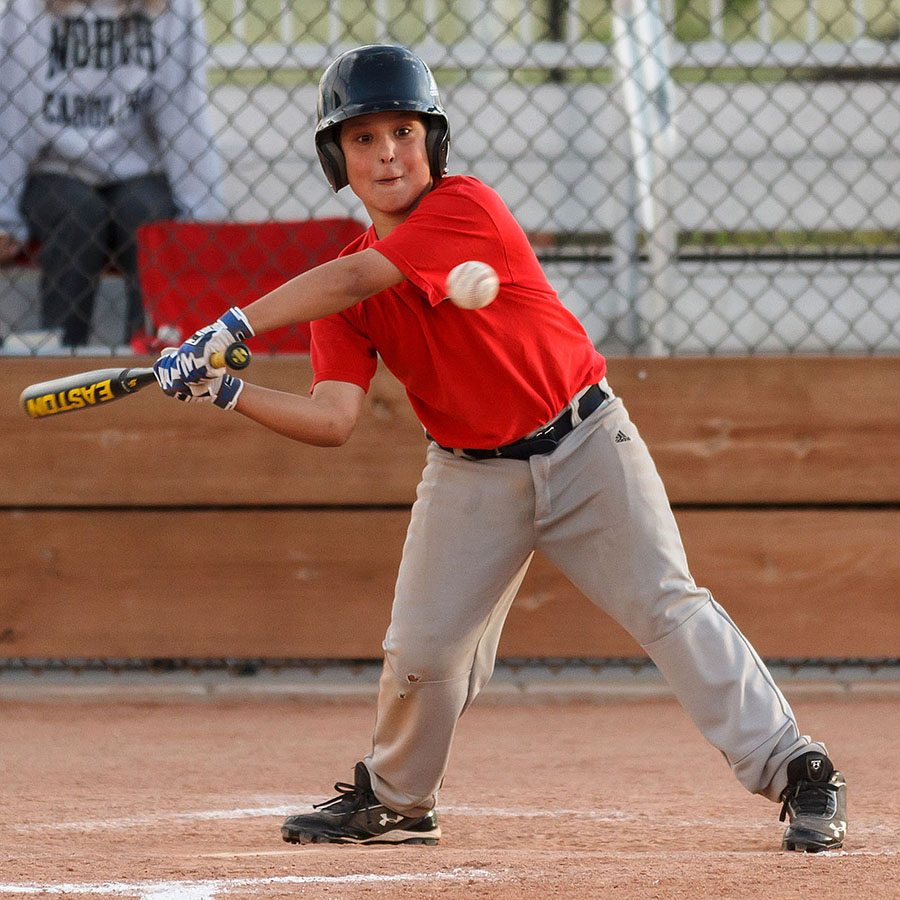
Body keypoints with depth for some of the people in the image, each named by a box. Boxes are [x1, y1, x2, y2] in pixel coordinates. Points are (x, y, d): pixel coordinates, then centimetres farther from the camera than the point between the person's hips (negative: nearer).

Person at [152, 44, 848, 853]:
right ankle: (393, 800, 23)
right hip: (471, 475, 4)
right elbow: (333, 420, -11)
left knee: (668, 609, -10)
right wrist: (227, 392, -23)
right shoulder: (344, 286, -2)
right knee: (422, 649, -2)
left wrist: (231, 327, -33)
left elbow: (357, 280, -31)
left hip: (582, 445, -4)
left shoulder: (466, 209, -19)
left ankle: (796, 771, -5)